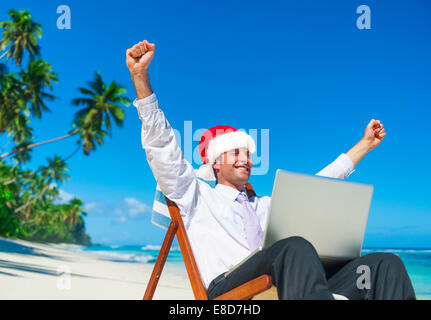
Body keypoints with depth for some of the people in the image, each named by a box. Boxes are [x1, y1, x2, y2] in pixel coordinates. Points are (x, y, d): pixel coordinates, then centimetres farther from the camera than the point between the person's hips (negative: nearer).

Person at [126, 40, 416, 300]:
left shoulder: (265, 206, 36)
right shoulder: (197, 195, 21)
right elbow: (163, 150, 9)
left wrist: (365, 144, 45)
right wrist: (140, 77, -1)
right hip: (228, 288, -5)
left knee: (385, 264, -15)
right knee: (296, 248, -37)